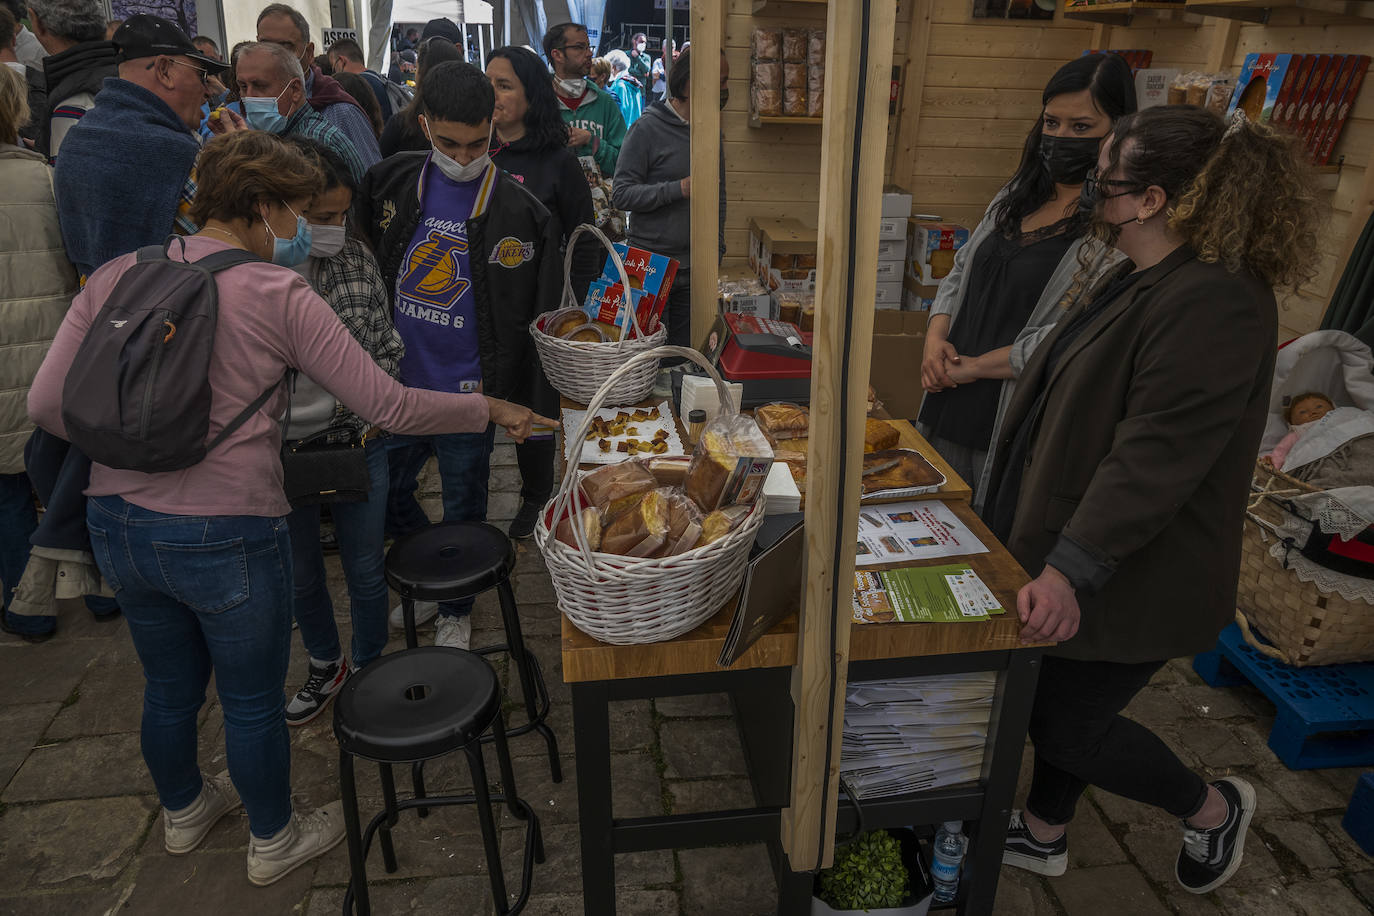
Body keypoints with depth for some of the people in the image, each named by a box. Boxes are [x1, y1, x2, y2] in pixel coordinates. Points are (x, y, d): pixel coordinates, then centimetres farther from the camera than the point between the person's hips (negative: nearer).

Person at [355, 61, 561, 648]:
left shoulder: (518, 211, -10)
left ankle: (456, 607, 34)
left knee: (462, 509, 11)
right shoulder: (390, 184, 0)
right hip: (396, 383, 4)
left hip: (469, 393, -4)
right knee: (381, 493, 15)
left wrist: (515, 396, -8)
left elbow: (532, 316, -8)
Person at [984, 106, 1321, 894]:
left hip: (1129, 577, -9)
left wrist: (1071, 569, -30)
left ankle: (1214, 808, 31)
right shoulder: (1142, 281, 8)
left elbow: (1155, 459, -30)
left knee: (1068, 724, 6)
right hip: (1071, 550, 9)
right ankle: (1044, 836, 40)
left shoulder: (1214, 304, -25)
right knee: (1055, 702, 19)